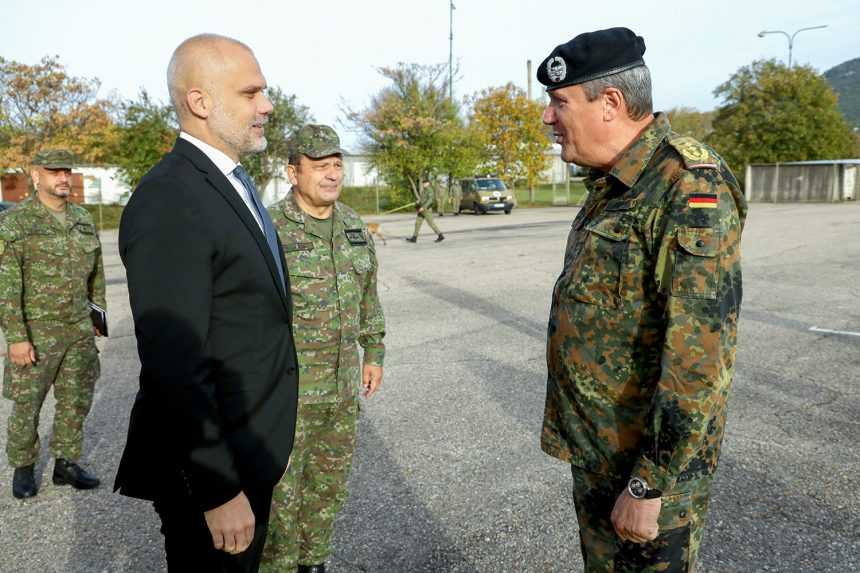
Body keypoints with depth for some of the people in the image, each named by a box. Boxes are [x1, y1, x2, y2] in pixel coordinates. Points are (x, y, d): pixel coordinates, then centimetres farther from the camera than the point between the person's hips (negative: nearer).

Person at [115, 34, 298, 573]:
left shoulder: (234, 182, 7)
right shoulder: (167, 204, -24)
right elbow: (174, 368, -26)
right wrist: (218, 491, -21)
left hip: (253, 449, 9)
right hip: (209, 463, -9)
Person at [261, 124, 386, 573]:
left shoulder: (354, 227, 5)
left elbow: (367, 295, 14)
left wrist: (374, 353, 12)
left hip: (341, 384, 6)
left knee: (330, 481, 17)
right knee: (280, 486, 6)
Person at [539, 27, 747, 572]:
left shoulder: (692, 189, -22)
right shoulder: (612, 186, 7)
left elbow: (699, 355, -26)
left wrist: (649, 485, -22)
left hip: (650, 458, -8)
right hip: (595, 447, 9)